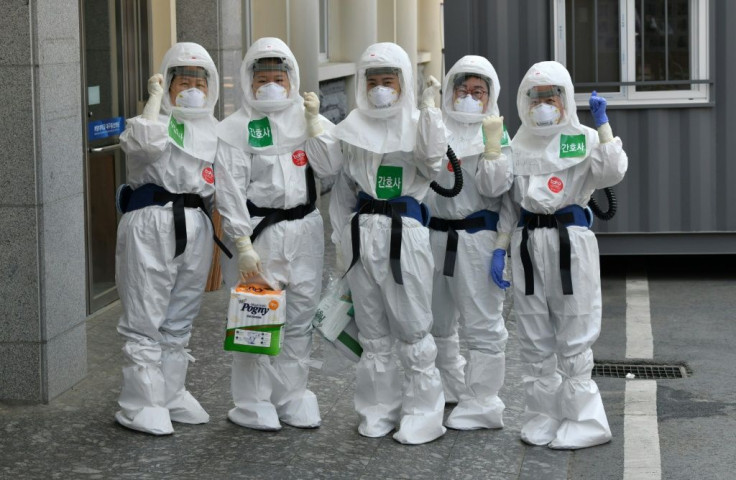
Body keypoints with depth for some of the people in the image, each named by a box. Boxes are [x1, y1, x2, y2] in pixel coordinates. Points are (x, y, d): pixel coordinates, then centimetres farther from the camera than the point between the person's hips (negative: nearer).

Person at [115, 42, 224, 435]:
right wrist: (156, 96, -16)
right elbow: (146, 143, -28)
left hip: (196, 227, 7)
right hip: (152, 225, -6)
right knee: (145, 321, -5)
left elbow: (221, 185, 24)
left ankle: (170, 394, 24)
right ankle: (141, 405, -1)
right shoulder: (157, 121, -4)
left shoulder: (214, 130, 17)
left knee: (180, 320, 14)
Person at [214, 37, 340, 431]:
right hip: (259, 232, -4)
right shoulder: (235, 129, -3)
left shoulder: (305, 118, 10)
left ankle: (292, 398, 20)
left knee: (300, 319, 9)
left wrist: (314, 121, -9)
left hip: (304, 231, 4)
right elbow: (230, 191, -8)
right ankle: (253, 403, 7)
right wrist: (243, 246, -14)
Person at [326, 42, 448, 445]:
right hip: (363, 229, 4)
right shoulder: (351, 130, 11)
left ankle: (422, 415, 4)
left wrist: (429, 108, -23)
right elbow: (342, 188, 16)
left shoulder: (416, 125, 1)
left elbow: (432, 161, -21)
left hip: (406, 230, -4)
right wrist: (342, 237, 11)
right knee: (372, 329, 9)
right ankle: (379, 411, 18)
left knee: (412, 328, -4)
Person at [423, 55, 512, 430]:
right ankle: (450, 387, 35)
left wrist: (492, 145, -19)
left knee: (482, 324, -6)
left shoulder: (496, 135, 0)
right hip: (435, 232, 6)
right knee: (435, 320, 16)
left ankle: (481, 405, -1)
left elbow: (495, 187, -12)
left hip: (476, 237, -5)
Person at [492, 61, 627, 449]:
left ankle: (581, 421, 4)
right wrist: (500, 248, 7)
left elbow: (613, 172, -16)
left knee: (574, 338, -3)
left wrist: (602, 124, -17)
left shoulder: (583, 140, 3)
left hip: (571, 241, -4)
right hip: (528, 243, 4)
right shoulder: (518, 146, 14)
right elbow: (508, 204, 16)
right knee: (535, 339, 7)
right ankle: (543, 418, 16)